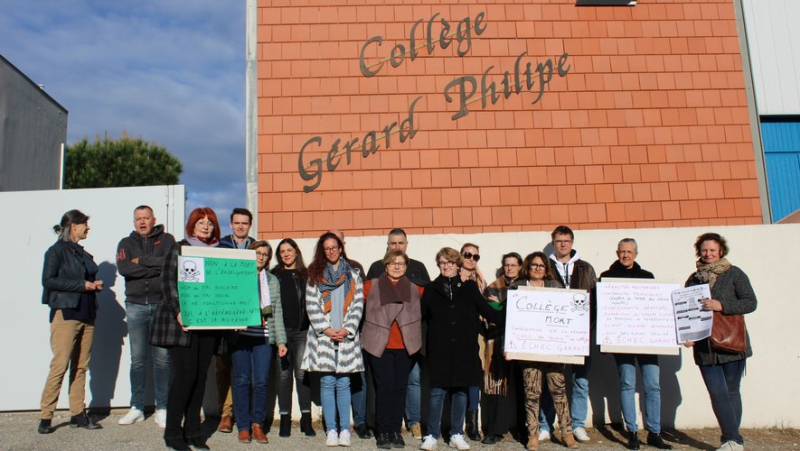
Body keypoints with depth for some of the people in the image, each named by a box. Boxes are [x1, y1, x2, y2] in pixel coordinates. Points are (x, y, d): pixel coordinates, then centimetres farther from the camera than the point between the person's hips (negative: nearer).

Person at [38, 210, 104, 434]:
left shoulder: (83, 253, 19)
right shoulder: (57, 251, -2)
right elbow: (48, 280, -12)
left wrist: (95, 285, 6)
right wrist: (82, 285, -14)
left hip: (86, 315, 7)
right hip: (65, 313, -7)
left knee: (81, 366, 6)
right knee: (60, 365, -8)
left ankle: (78, 414, 11)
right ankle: (45, 417, 1)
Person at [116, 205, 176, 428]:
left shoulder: (167, 240, 8)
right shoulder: (126, 243, 13)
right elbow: (123, 268, -6)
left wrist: (142, 261, -7)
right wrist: (157, 267, -10)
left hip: (162, 304, -2)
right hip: (136, 306, 2)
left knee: (162, 357, -2)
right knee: (137, 358, 5)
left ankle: (162, 408, 6)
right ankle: (137, 407, 15)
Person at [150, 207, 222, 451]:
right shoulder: (180, 248, 2)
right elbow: (169, 282, -6)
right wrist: (178, 312, -17)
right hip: (181, 323, -4)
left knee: (201, 375, 5)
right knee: (185, 373, -7)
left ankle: (192, 430, 16)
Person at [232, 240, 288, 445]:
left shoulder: (273, 281, 15)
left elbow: (277, 312, 13)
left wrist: (281, 340, 7)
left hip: (263, 337, 2)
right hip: (240, 335, -1)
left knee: (261, 382, -1)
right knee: (242, 381, 2)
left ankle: (257, 424, 15)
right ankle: (243, 427, 14)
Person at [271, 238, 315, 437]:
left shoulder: (305, 276, 10)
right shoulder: (274, 275, 9)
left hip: (302, 331, 0)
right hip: (281, 330, 0)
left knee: (302, 373, 0)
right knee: (283, 374, 3)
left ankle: (306, 418, 6)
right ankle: (285, 418, 11)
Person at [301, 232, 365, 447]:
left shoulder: (353, 275, 10)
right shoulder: (315, 276, 9)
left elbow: (358, 306, 4)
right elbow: (311, 306, 1)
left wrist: (347, 330, -7)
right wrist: (326, 329, -8)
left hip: (347, 336, 0)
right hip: (323, 336, 0)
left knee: (343, 384, 2)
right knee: (327, 383, 1)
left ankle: (345, 430, 6)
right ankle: (331, 430, 6)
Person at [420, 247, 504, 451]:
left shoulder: (469, 287, 5)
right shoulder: (431, 289, 7)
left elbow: (488, 312, 3)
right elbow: (420, 316, 6)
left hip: (464, 349, 1)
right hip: (440, 349, -1)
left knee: (461, 391, 9)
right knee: (437, 392, 2)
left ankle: (457, 435, 22)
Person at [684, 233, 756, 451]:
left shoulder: (734, 274, 1)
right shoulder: (693, 279, 11)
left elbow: (751, 302, -6)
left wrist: (721, 306, -19)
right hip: (705, 347, 3)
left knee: (731, 392, 6)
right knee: (717, 393, -3)